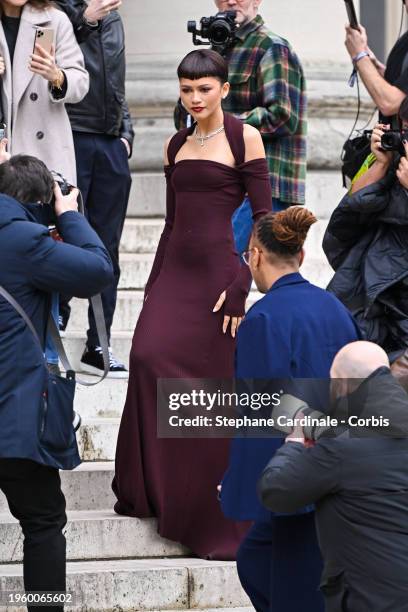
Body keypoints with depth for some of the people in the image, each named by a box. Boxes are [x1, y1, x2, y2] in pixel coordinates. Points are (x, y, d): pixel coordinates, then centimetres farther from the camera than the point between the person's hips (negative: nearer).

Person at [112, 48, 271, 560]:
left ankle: (211, 515, 9)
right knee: (149, 357, -11)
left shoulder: (244, 138, -3)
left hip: (219, 270, -5)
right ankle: (156, 488, 5)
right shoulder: (176, 145, 14)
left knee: (212, 385, -3)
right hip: (175, 270, 5)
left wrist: (241, 285, -13)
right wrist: (154, 282, 13)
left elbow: (261, 217, -7)